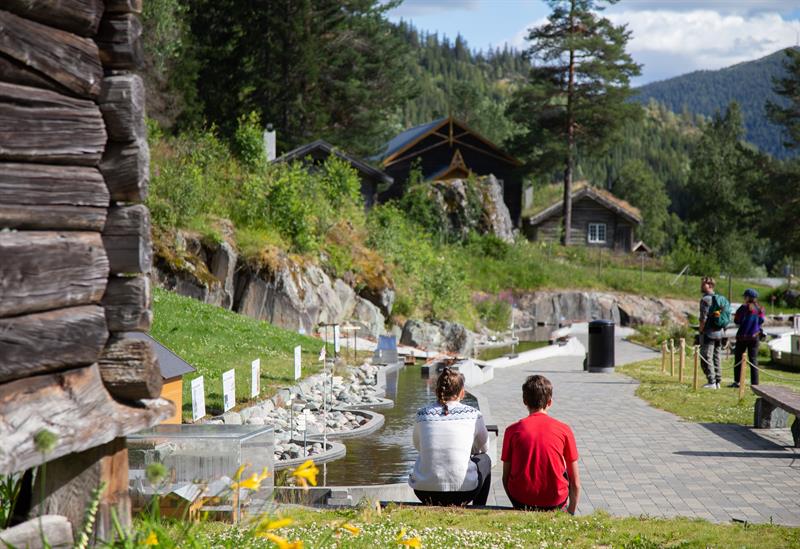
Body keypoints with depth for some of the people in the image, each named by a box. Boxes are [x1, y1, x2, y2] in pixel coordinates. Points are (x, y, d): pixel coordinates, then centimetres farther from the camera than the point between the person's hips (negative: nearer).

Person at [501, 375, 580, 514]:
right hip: (555, 502, 0)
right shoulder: (564, 430, -3)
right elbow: (575, 483, 2)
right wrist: (570, 513, 18)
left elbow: (506, 478, 4)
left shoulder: (513, 430, -3)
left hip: (522, 502, 0)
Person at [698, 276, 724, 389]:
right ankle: (718, 381, 15)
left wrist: (701, 331, -8)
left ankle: (711, 382, -6)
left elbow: (703, 318, -18)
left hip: (709, 333, -8)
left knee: (707, 358, -4)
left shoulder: (705, 299, -14)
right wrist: (722, 329, 18)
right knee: (717, 357, 12)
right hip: (719, 333, 8)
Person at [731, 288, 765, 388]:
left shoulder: (744, 307, -12)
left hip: (742, 336, -4)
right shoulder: (760, 309, 2)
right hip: (754, 336, 4)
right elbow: (761, 321, 10)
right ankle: (755, 382, 4)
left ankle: (737, 381, 2)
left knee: (738, 358, 5)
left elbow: (737, 321, -11)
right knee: (753, 359, 8)